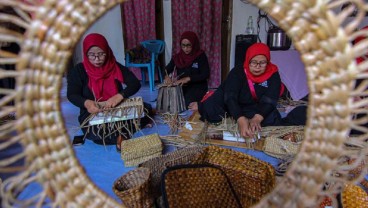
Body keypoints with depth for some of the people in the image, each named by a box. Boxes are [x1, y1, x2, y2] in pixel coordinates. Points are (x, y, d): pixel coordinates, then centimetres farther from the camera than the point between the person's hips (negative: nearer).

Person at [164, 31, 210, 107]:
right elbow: (166, 70, 10)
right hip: (182, 89, 3)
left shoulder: (201, 56, -3)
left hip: (197, 89, -3)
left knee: (189, 105, -29)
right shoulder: (177, 57, 8)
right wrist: (166, 76, -14)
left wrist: (188, 78, -21)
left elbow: (206, 74, -11)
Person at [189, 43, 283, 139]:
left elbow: (269, 101, -29)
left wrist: (257, 118, -50)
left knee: (272, 118, -24)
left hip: (255, 108, 2)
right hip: (232, 105, -2)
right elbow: (230, 97, -36)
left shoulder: (273, 75, -20)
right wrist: (241, 119, -54)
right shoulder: (237, 72, -25)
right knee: (210, 108, -25)